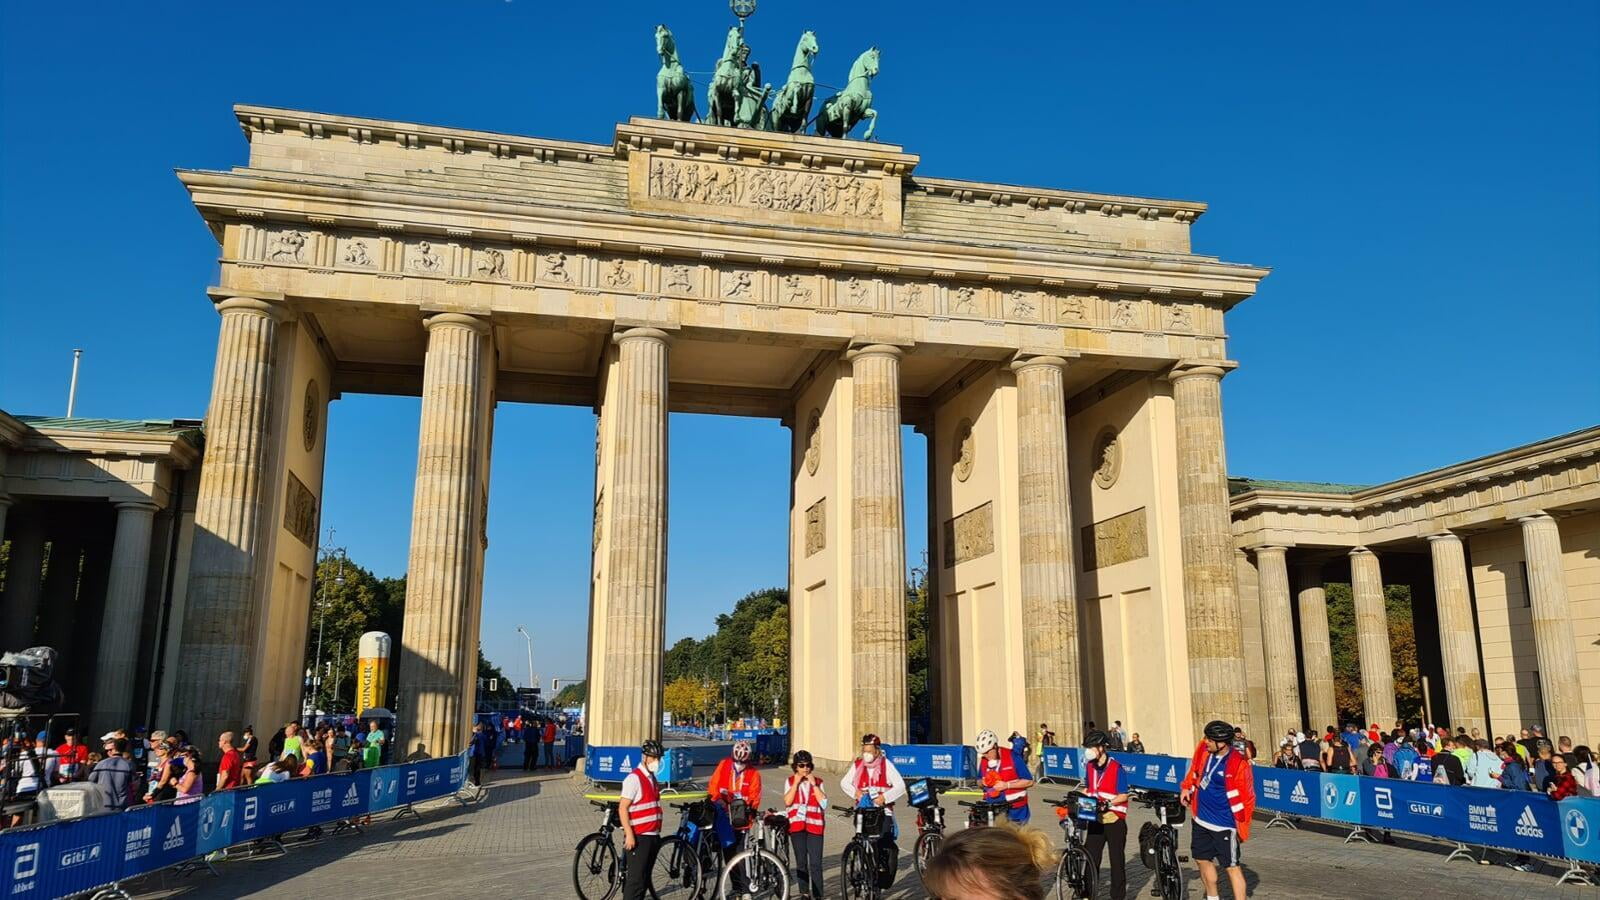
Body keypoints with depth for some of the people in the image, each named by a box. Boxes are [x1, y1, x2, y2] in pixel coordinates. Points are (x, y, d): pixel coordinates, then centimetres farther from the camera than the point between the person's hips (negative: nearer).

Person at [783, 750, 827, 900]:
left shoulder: (817, 781, 6)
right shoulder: (790, 781, 6)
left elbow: (823, 803, -7)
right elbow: (787, 801, -9)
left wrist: (814, 784, -9)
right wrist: (796, 783, -10)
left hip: (814, 825, -1)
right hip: (796, 825, 1)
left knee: (816, 864, -5)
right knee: (801, 862, 7)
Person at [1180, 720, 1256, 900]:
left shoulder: (1238, 764, -24)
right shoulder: (1203, 749, -6)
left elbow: (1247, 797, -16)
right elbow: (1195, 768, 17)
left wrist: (1242, 827, -12)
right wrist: (1187, 787, 12)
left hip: (1224, 825, -7)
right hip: (1201, 819, 7)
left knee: (1231, 867, -2)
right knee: (1202, 859, 20)